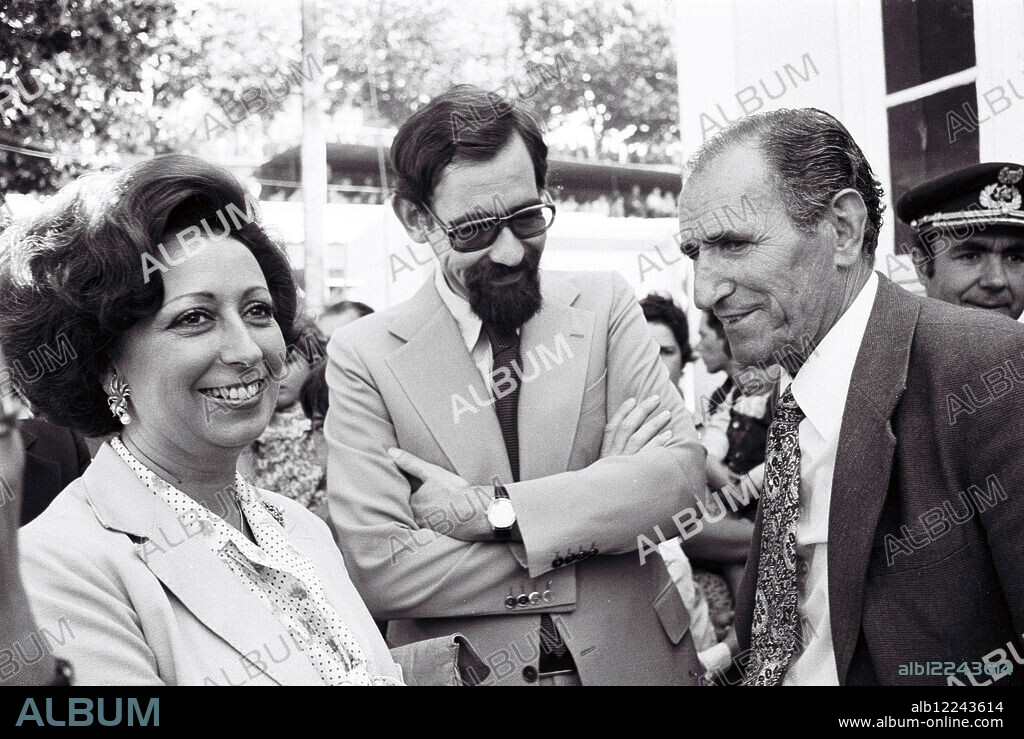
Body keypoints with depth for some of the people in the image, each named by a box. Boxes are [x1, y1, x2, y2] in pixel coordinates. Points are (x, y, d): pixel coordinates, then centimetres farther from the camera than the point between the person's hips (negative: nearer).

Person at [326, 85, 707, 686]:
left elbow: (682, 465, -14)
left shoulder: (605, 304, -5)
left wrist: (490, 508, -22)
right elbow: (378, 568, -19)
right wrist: (606, 486, -19)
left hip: (633, 655, 2)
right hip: (466, 672, -2)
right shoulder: (364, 356, -11)